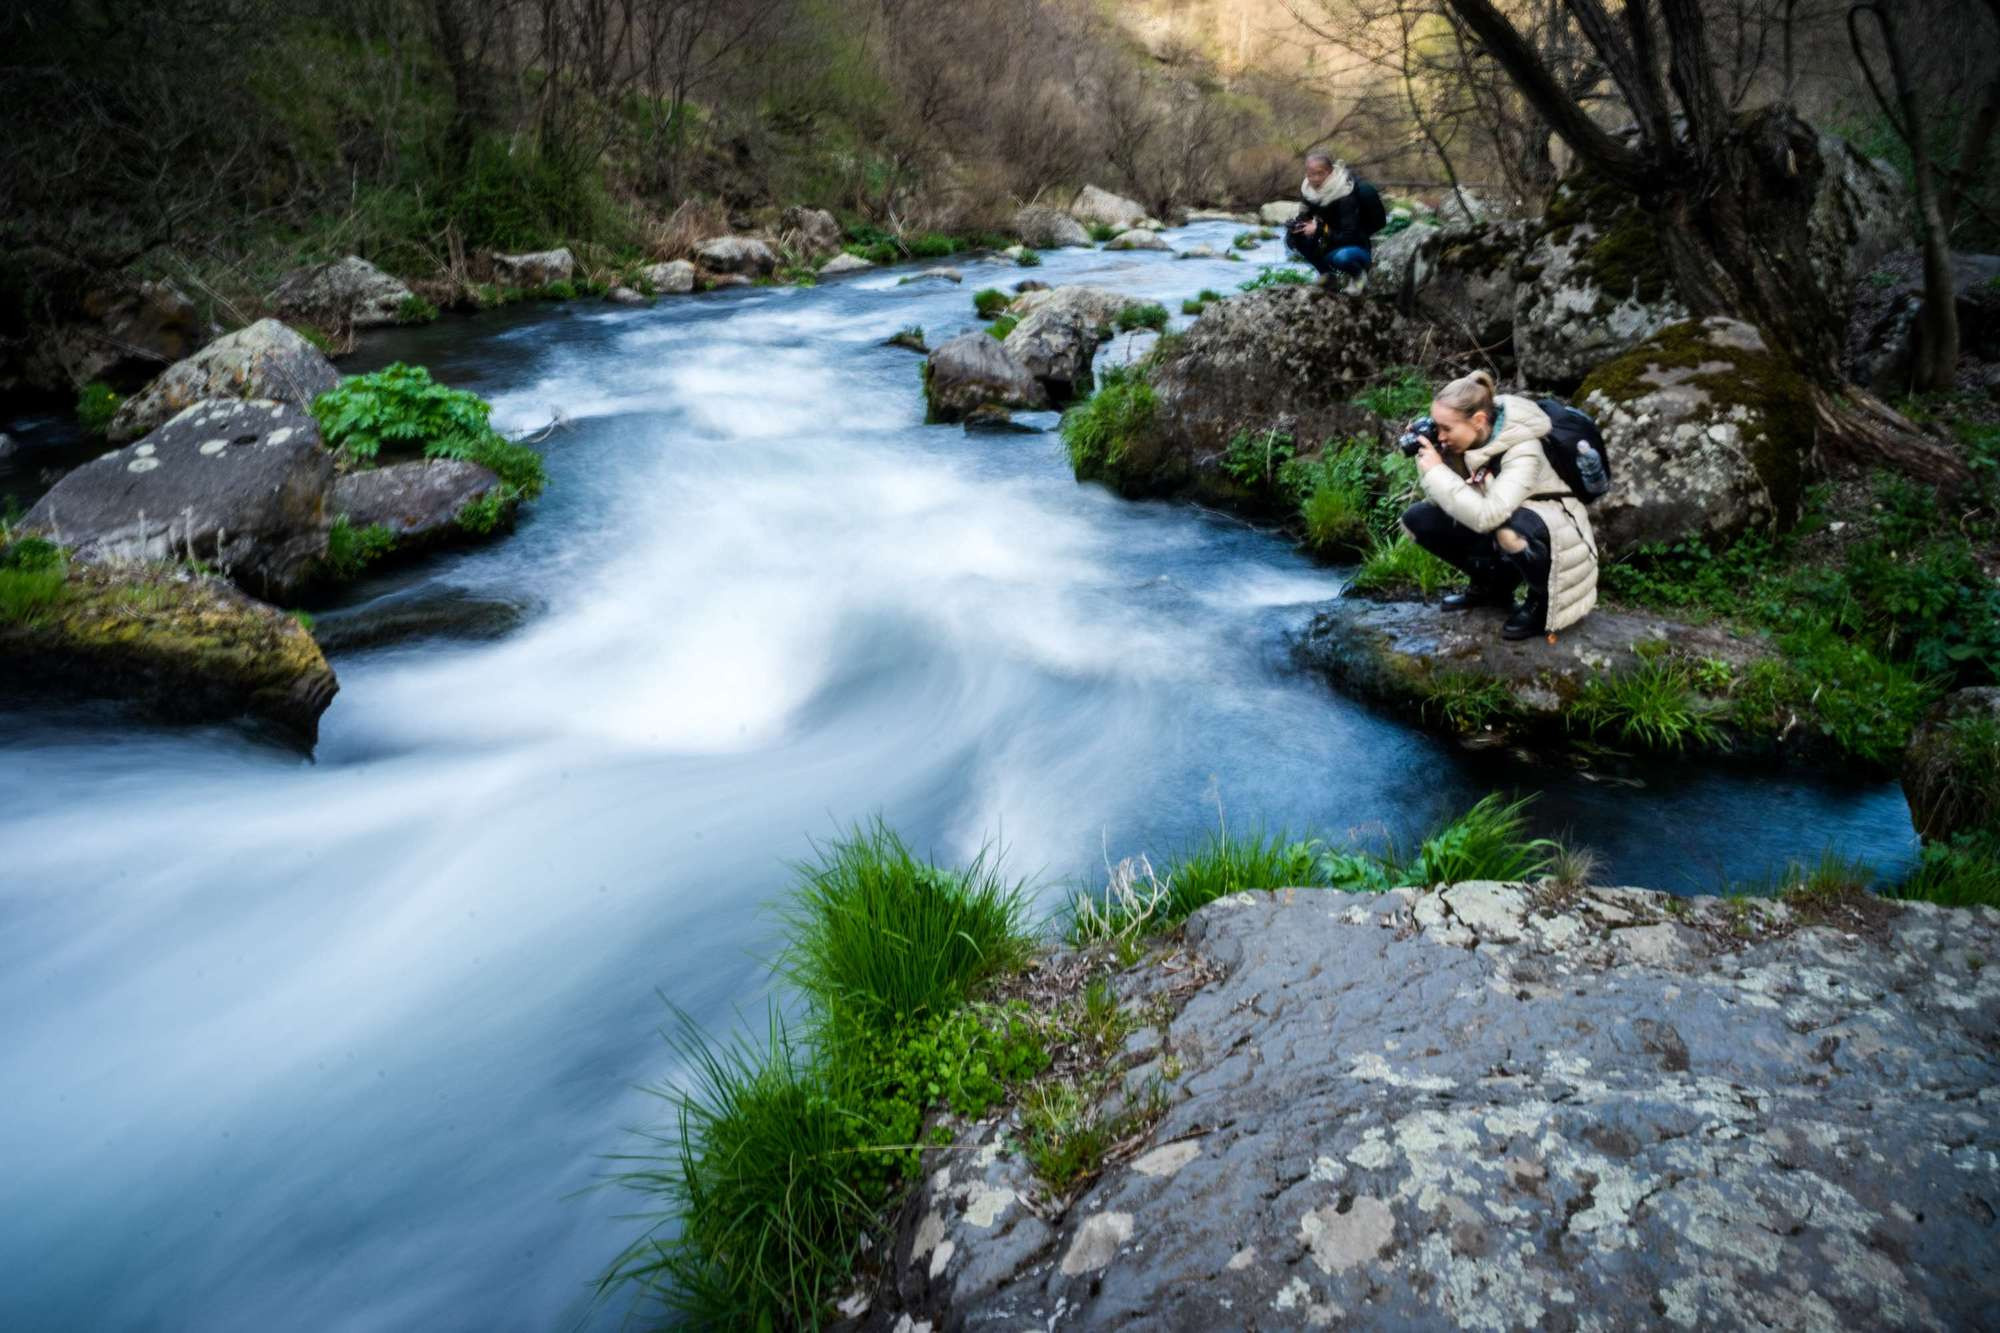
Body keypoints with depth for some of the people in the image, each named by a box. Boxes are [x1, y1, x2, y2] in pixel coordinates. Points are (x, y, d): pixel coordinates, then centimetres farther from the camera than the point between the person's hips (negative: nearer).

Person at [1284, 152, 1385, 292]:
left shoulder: (1346, 197, -26)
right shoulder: (1308, 189, -8)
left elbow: (1349, 237, -27)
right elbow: (1305, 216, 3)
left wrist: (1320, 230, -32)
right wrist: (1297, 224, -21)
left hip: (1355, 246, -6)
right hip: (1329, 245, 6)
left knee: (1341, 257, -41)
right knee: (1293, 237, -15)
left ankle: (1358, 274, -3)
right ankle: (1326, 274, 3)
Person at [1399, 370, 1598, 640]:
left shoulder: (1522, 451, -31)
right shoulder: (1466, 439, -11)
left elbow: (1486, 516, -42)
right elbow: (1443, 500, -8)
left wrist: (1436, 471, -36)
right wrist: (1426, 458, -22)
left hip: (1552, 534, -7)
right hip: (1496, 527, 8)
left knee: (1509, 530, -42)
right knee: (1417, 518, -6)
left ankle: (1542, 601, -11)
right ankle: (1493, 584, 10)